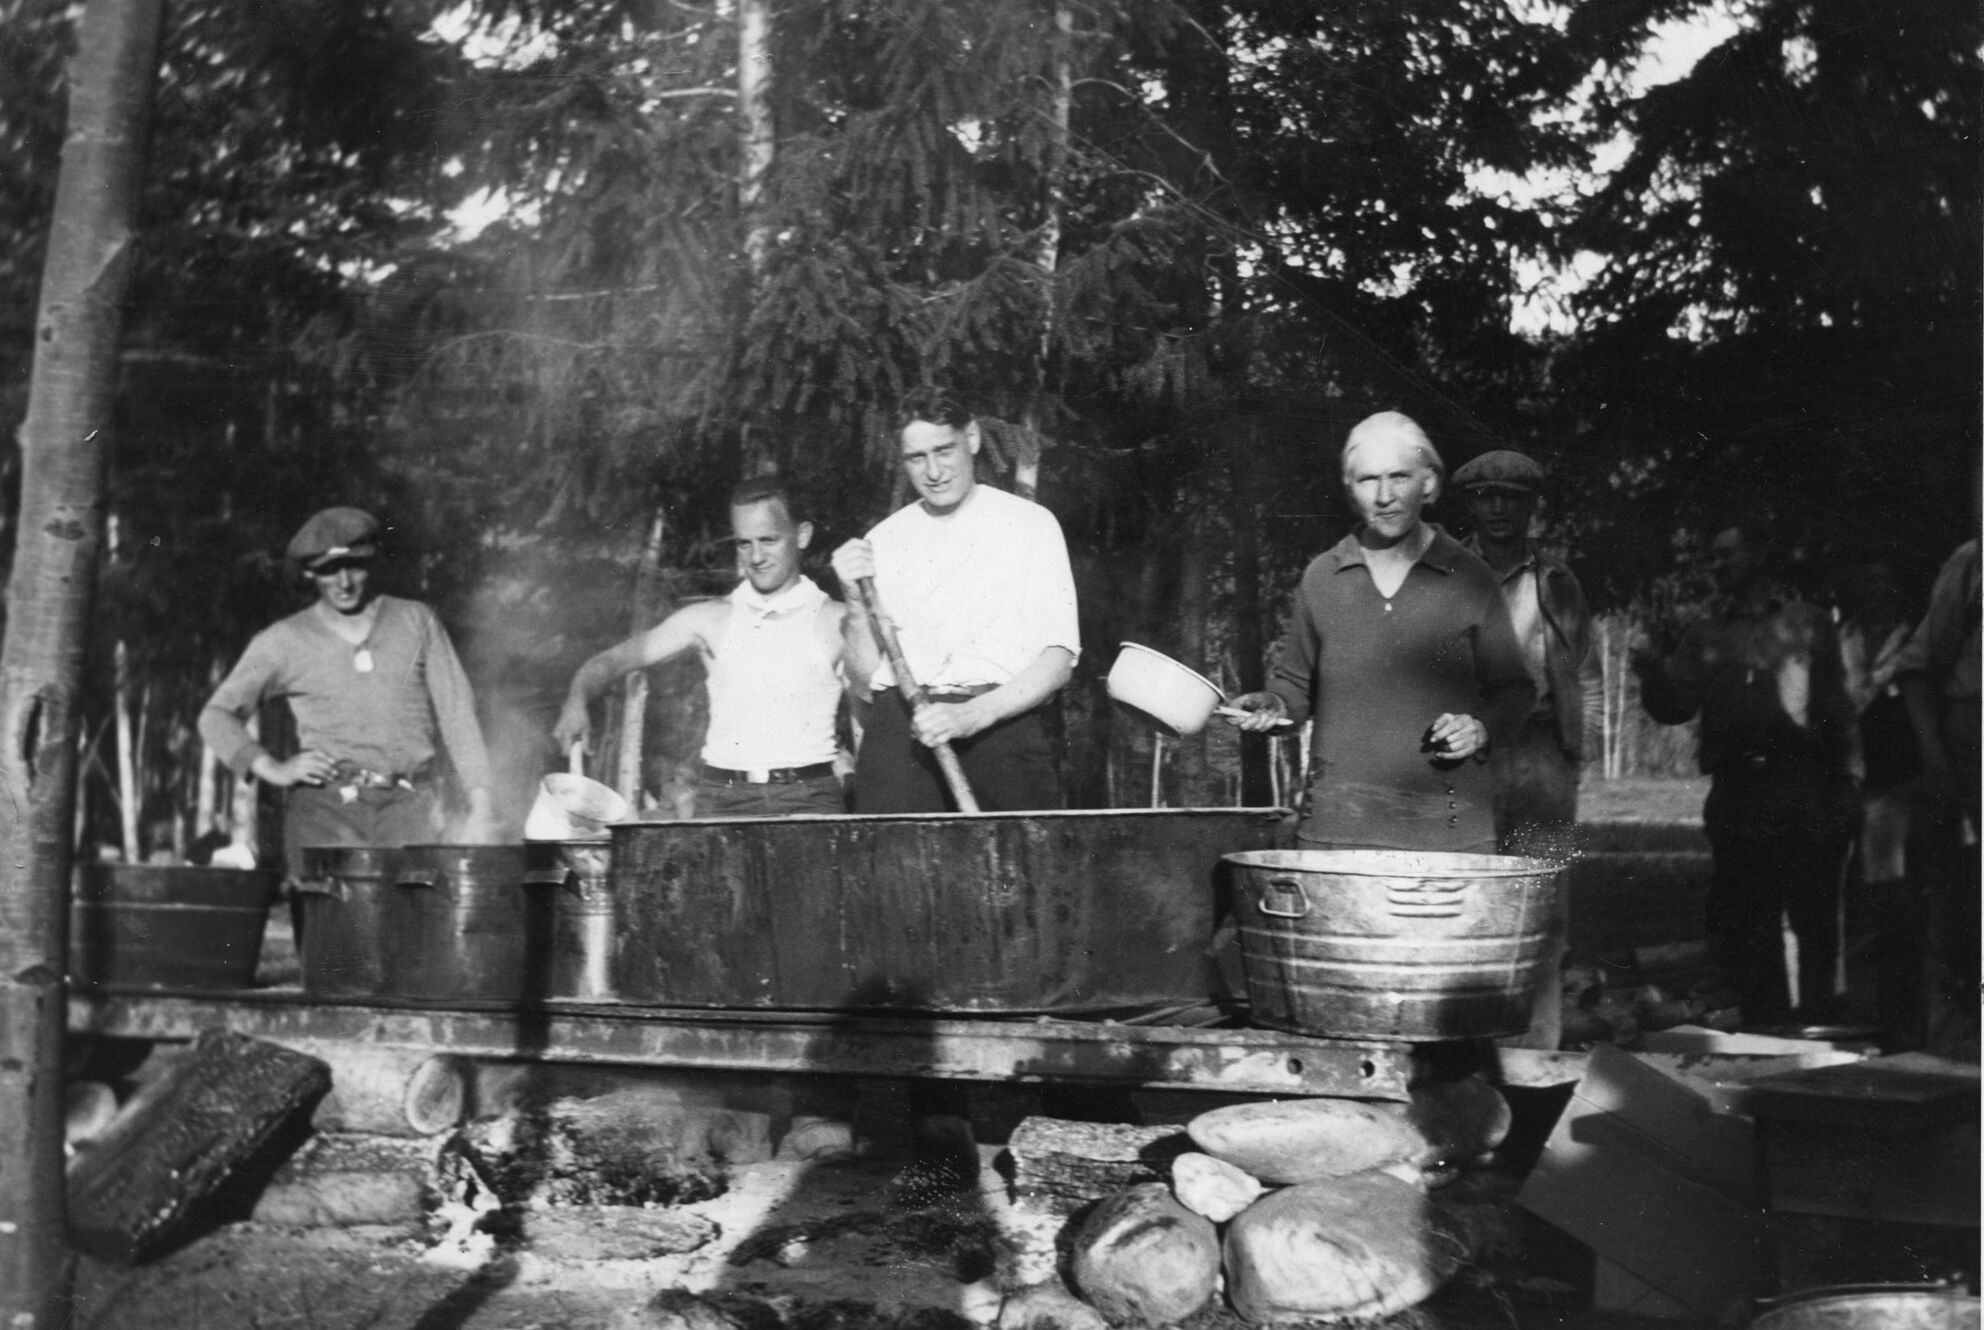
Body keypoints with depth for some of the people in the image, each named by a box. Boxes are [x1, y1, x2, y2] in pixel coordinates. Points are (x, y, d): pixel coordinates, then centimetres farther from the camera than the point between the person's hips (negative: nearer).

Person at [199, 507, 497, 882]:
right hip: (323, 805, 0)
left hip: (408, 806, 0)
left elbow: (457, 714, 9)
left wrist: (480, 806, 0)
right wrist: (272, 769, -5)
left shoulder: (416, 622, 13)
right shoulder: (283, 641, 11)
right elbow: (216, 717, 12)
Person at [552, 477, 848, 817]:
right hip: (723, 798, 2)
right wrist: (576, 702, -10)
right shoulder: (709, 620, 11)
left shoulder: (833, 620, 6)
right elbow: (611, 661, 9)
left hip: (810, 798, -1)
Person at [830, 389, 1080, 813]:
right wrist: (856, 600, -2)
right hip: (899, 727, 1)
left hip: (1001, 722, -1)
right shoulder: (882, 540, 17)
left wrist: (972, 715, -13)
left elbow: (1058, 659, 0)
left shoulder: (1029, 524, 10)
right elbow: (864, 675, 15)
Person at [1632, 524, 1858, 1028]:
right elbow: (1675, 706, 7)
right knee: (1742, 917, 4)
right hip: (1736, 790, 3)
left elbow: (1837, 706, 6)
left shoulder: (1808, 623, 10)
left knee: (1813, 911, -3)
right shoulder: (1705, 636, 16)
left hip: (1803, 784, -3)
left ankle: (1818, 1021, 4)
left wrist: (1842, 781, -3)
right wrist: (1653, 674, -13)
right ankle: (1766, 1023, 13)